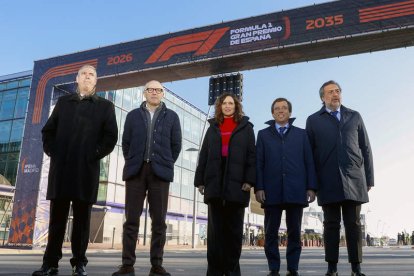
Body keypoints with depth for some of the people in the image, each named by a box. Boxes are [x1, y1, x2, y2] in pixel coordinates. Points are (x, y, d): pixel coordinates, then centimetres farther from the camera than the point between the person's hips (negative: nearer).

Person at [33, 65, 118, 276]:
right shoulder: (63, 101, 20)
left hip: (87, 168, -2)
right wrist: (51, 150, 2)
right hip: (60, 166, 2)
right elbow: (48, 130, 17)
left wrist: (95, 154, -9)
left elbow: (111, 136, 2)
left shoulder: (105, 106, 12)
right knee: (57, 216, 4)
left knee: (82, 217, 1)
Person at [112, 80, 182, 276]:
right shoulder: (133, 115, 14)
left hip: (160, 172, 0)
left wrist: (166, 165, 5)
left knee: (158, 221, -1)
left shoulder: (171, 117, 12)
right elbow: (126, 142, 12)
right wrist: (132, 163, 6)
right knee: (131, 219, -2)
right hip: (136, 171, 1)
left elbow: (176, 145, 10)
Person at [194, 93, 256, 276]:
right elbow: (204, 155, 14)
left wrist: (249, 180, -10)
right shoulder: (213, 128, 19)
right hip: (214, 183, 2)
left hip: (236, 183, -2)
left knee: (234, 229, 3)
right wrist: (200, 180, 4)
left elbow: (251, 154, 2)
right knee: (215, 228, 1)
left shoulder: (246, 127, 11)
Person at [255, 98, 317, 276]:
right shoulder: (263, 134, 15)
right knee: (271, 233, 2)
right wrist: (258, 187, -5)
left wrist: (311, 187, -2)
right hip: (271, 191, 0)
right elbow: (258, 163, 6)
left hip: (296, 190, 0)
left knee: (294, 232, 4)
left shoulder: (301, 134, 16)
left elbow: (309, 162, 8)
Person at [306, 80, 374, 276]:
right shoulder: (313, 120, 11)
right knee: (331, 225, 2)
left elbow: (365, 149, 12)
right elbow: (309, 152, 7)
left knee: (353, 225, 3)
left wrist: (369, 178, 5)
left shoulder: (354, 117, 15)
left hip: (353, 180, 1)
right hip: (328, 182, -1)